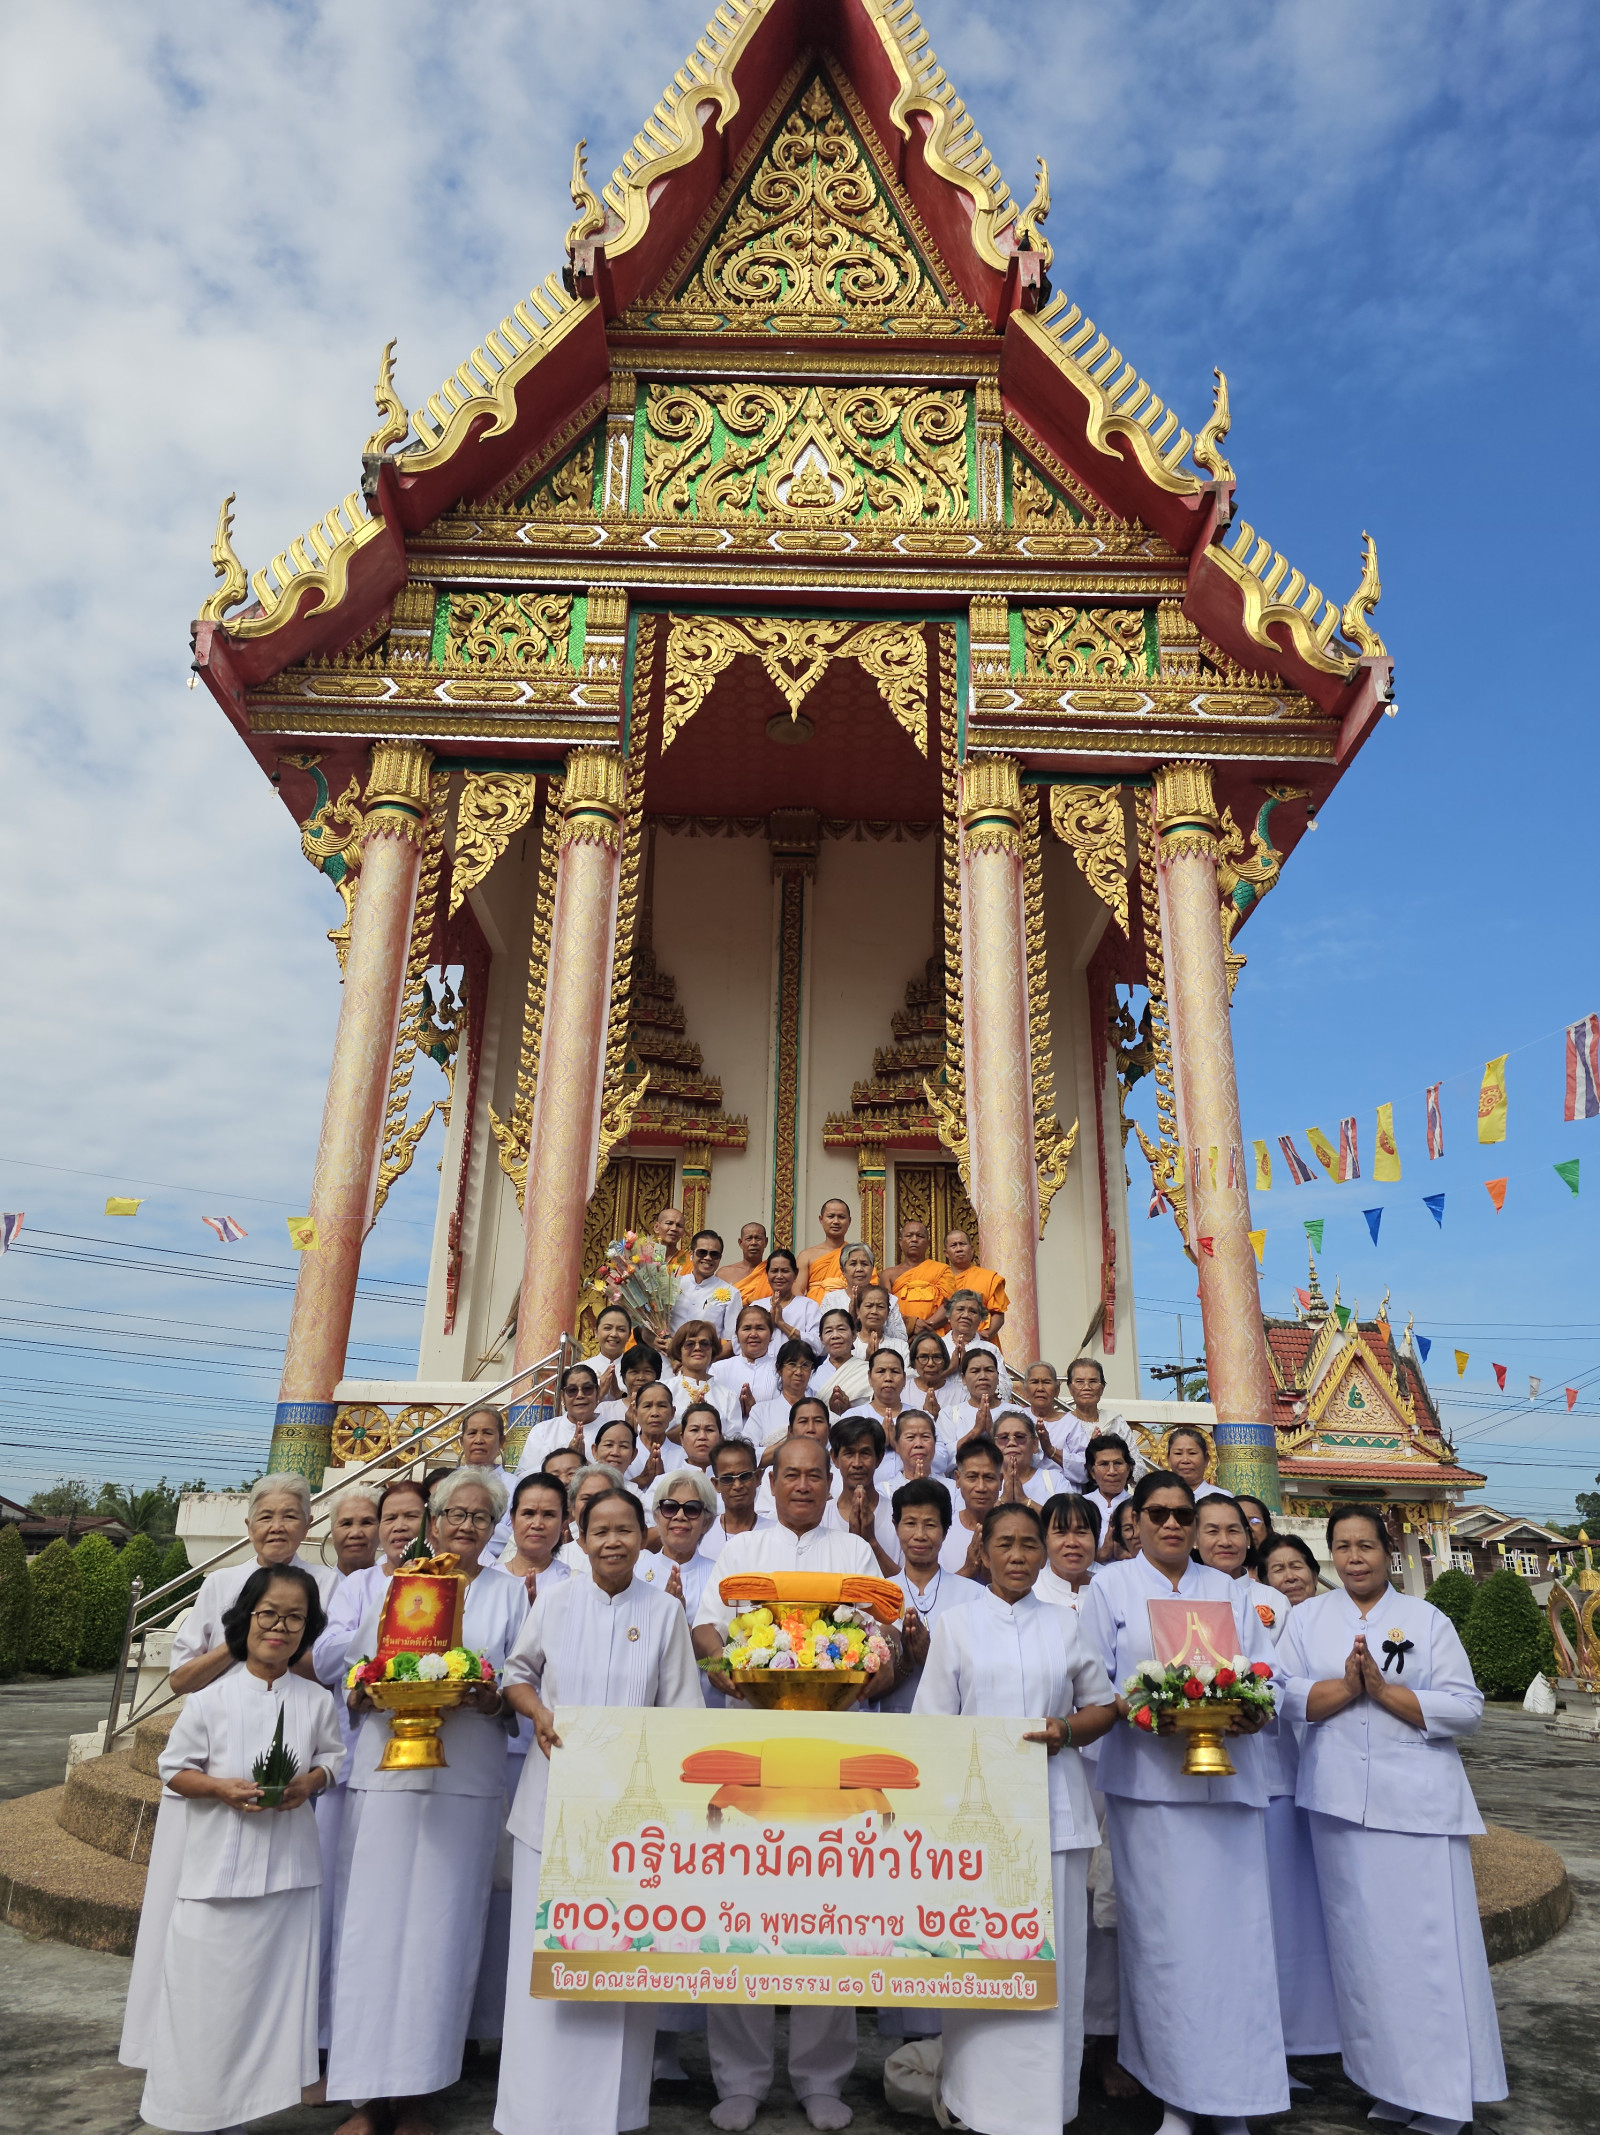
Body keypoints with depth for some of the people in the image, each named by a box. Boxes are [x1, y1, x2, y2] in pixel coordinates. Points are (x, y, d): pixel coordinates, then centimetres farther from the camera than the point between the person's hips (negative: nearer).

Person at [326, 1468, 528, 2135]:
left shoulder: (507, 1593, 10)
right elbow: (354, 1684, 12)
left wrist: (494, 1699, -12)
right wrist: (370, 1692, -9)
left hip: (467, 1783, 0)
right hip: (387, 1775, 1)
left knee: (441, 1928, 1)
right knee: (374, 1924, -1)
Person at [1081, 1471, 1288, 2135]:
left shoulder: (1226, 1591, 14)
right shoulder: (1110, 1585, 5)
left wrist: (1251, 1712, -11)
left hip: (1228, 1778, 3)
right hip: (1149, 1781, -2)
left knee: (1233, 1928, 1)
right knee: (1163, 1935, -1)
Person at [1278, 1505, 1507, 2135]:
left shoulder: (1427, 1620, 4)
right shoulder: (1307, 1618, 8)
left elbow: (1465, 1708, -4)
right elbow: (1284, 1698, -2)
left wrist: (1382, 1689, -14)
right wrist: (1345, 1686, -17)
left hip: (1418, 1802, -1)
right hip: (1340, 1802, 2)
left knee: (1430, 1940, -3)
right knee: (1360, 1942, 6)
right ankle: (1388, 2081, 20)